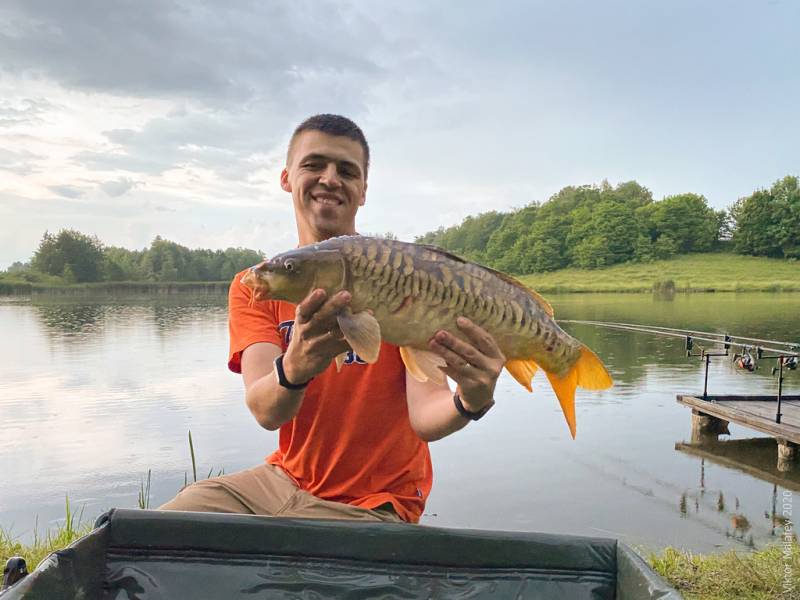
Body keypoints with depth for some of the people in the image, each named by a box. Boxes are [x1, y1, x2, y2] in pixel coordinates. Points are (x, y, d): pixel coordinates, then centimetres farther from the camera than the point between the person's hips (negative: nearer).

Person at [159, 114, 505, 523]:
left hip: (372, 503, -3)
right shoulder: (253, 288, -5)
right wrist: (294, 368, -44)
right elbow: (265, 413, -21)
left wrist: (469, 402, -46)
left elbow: (423, 417, -23)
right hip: (283, 478, 4)